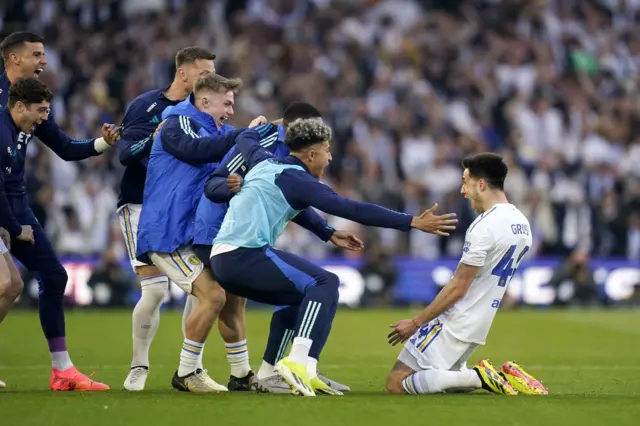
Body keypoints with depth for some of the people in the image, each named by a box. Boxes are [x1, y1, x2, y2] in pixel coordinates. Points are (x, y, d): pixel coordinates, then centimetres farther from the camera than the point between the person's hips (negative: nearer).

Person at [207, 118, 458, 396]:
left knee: (299, 294, 23)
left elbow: (245, 139, 42)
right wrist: (412, 222, -13)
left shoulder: (264, 162, 17)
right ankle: (296, 363, -28)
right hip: (245, 255, -10)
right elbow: (353, 210, -14)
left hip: (221, 259, 10)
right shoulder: (297, 180, -7)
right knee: (324, 283, -11)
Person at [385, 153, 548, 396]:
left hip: (454, 325, -9)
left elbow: (457, 288, -19)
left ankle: (479, 377, -14)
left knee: (396, 384, -8)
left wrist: (416, 322, -11)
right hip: (478, 327, 9)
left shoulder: (485, 227, -19)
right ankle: (505, 377, 5)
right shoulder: (522, 224, 9)